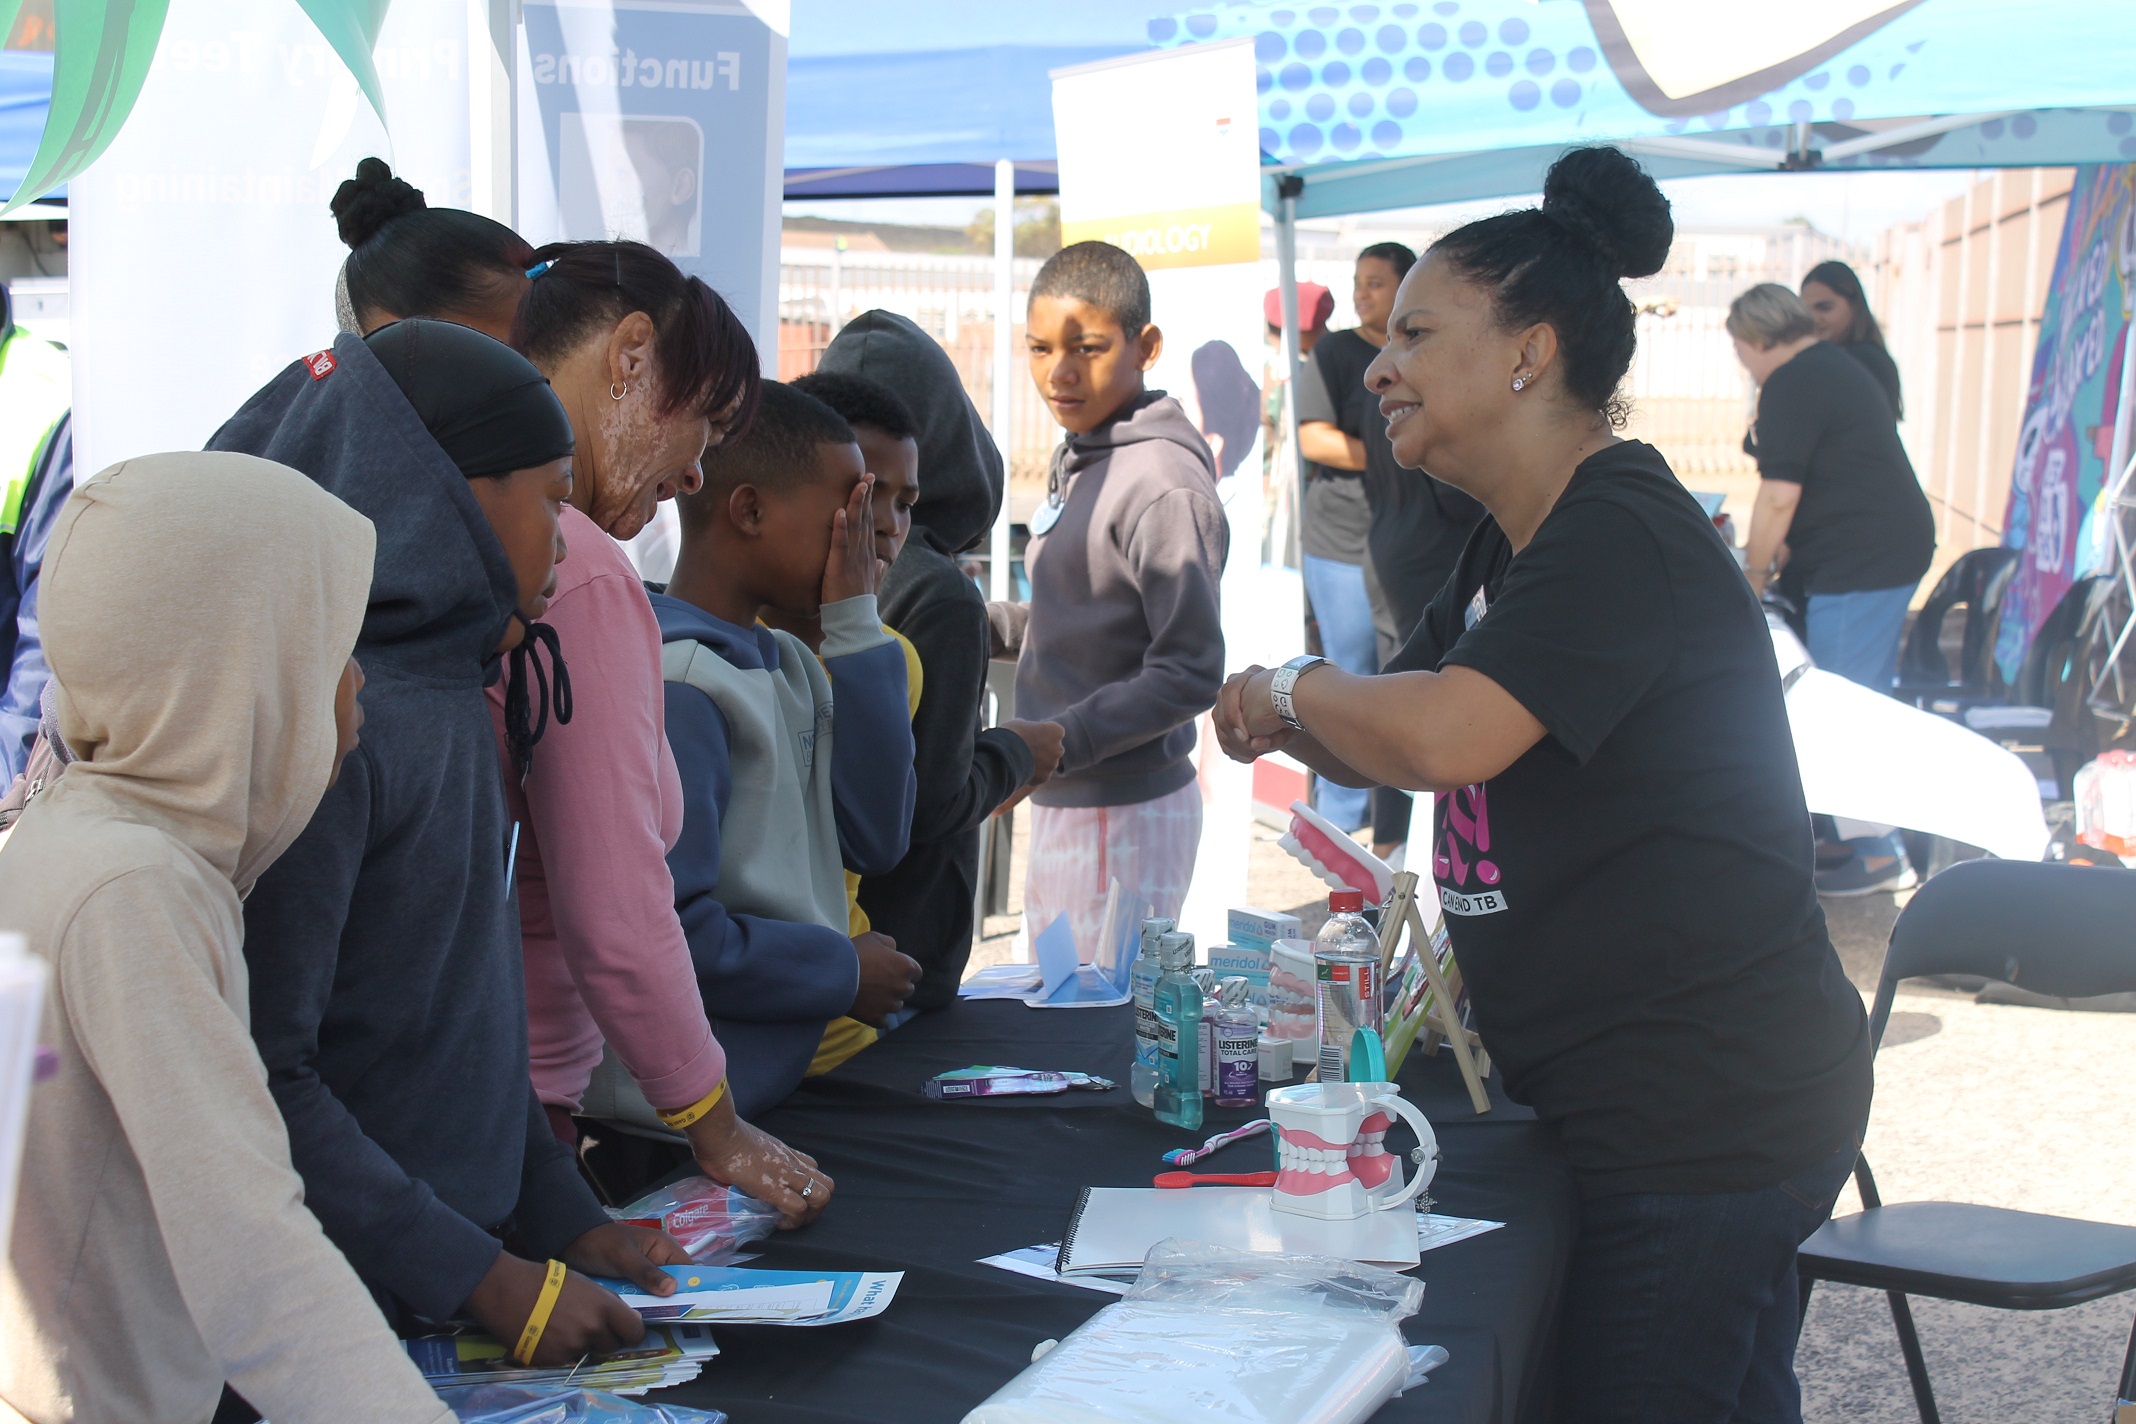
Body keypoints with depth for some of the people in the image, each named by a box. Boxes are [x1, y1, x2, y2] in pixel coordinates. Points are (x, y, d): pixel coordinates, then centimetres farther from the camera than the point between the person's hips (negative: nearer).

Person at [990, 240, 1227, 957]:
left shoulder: (1164, 487, -17)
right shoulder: (1077, 457, 12)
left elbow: (1190, 672, -20)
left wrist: (1055, 744, -25)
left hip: (1127, 815, -9)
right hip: (1060, 803, 9)